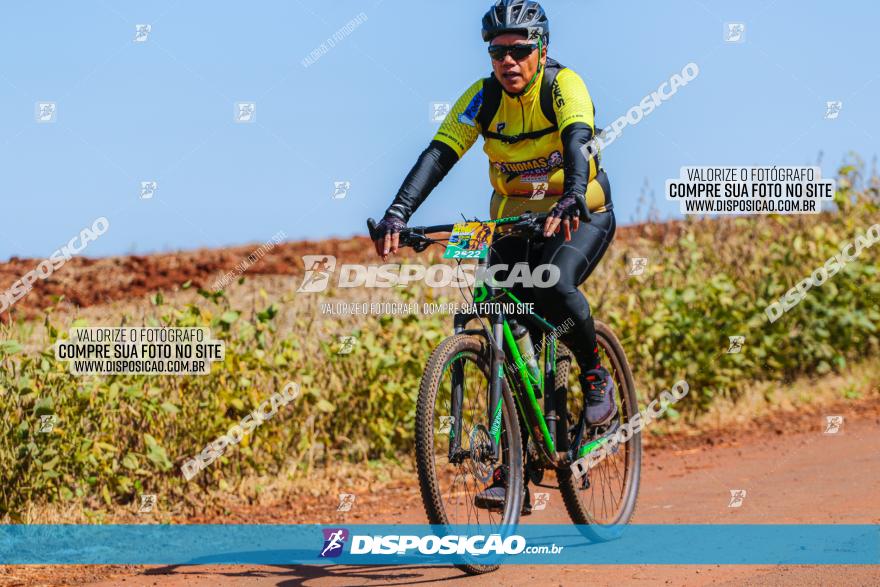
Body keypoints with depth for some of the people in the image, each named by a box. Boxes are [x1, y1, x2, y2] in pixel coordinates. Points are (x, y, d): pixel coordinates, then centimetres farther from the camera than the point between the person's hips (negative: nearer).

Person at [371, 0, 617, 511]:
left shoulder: (563, 86, -19)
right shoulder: (483, 98, -10)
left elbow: (577, 142, -37)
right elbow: (439, 154, -21)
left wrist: (571, 202, -57)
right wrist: (398, 214, -37)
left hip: (583, 217, -4)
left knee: (555, 288, -34)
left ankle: (597, 377, -6)